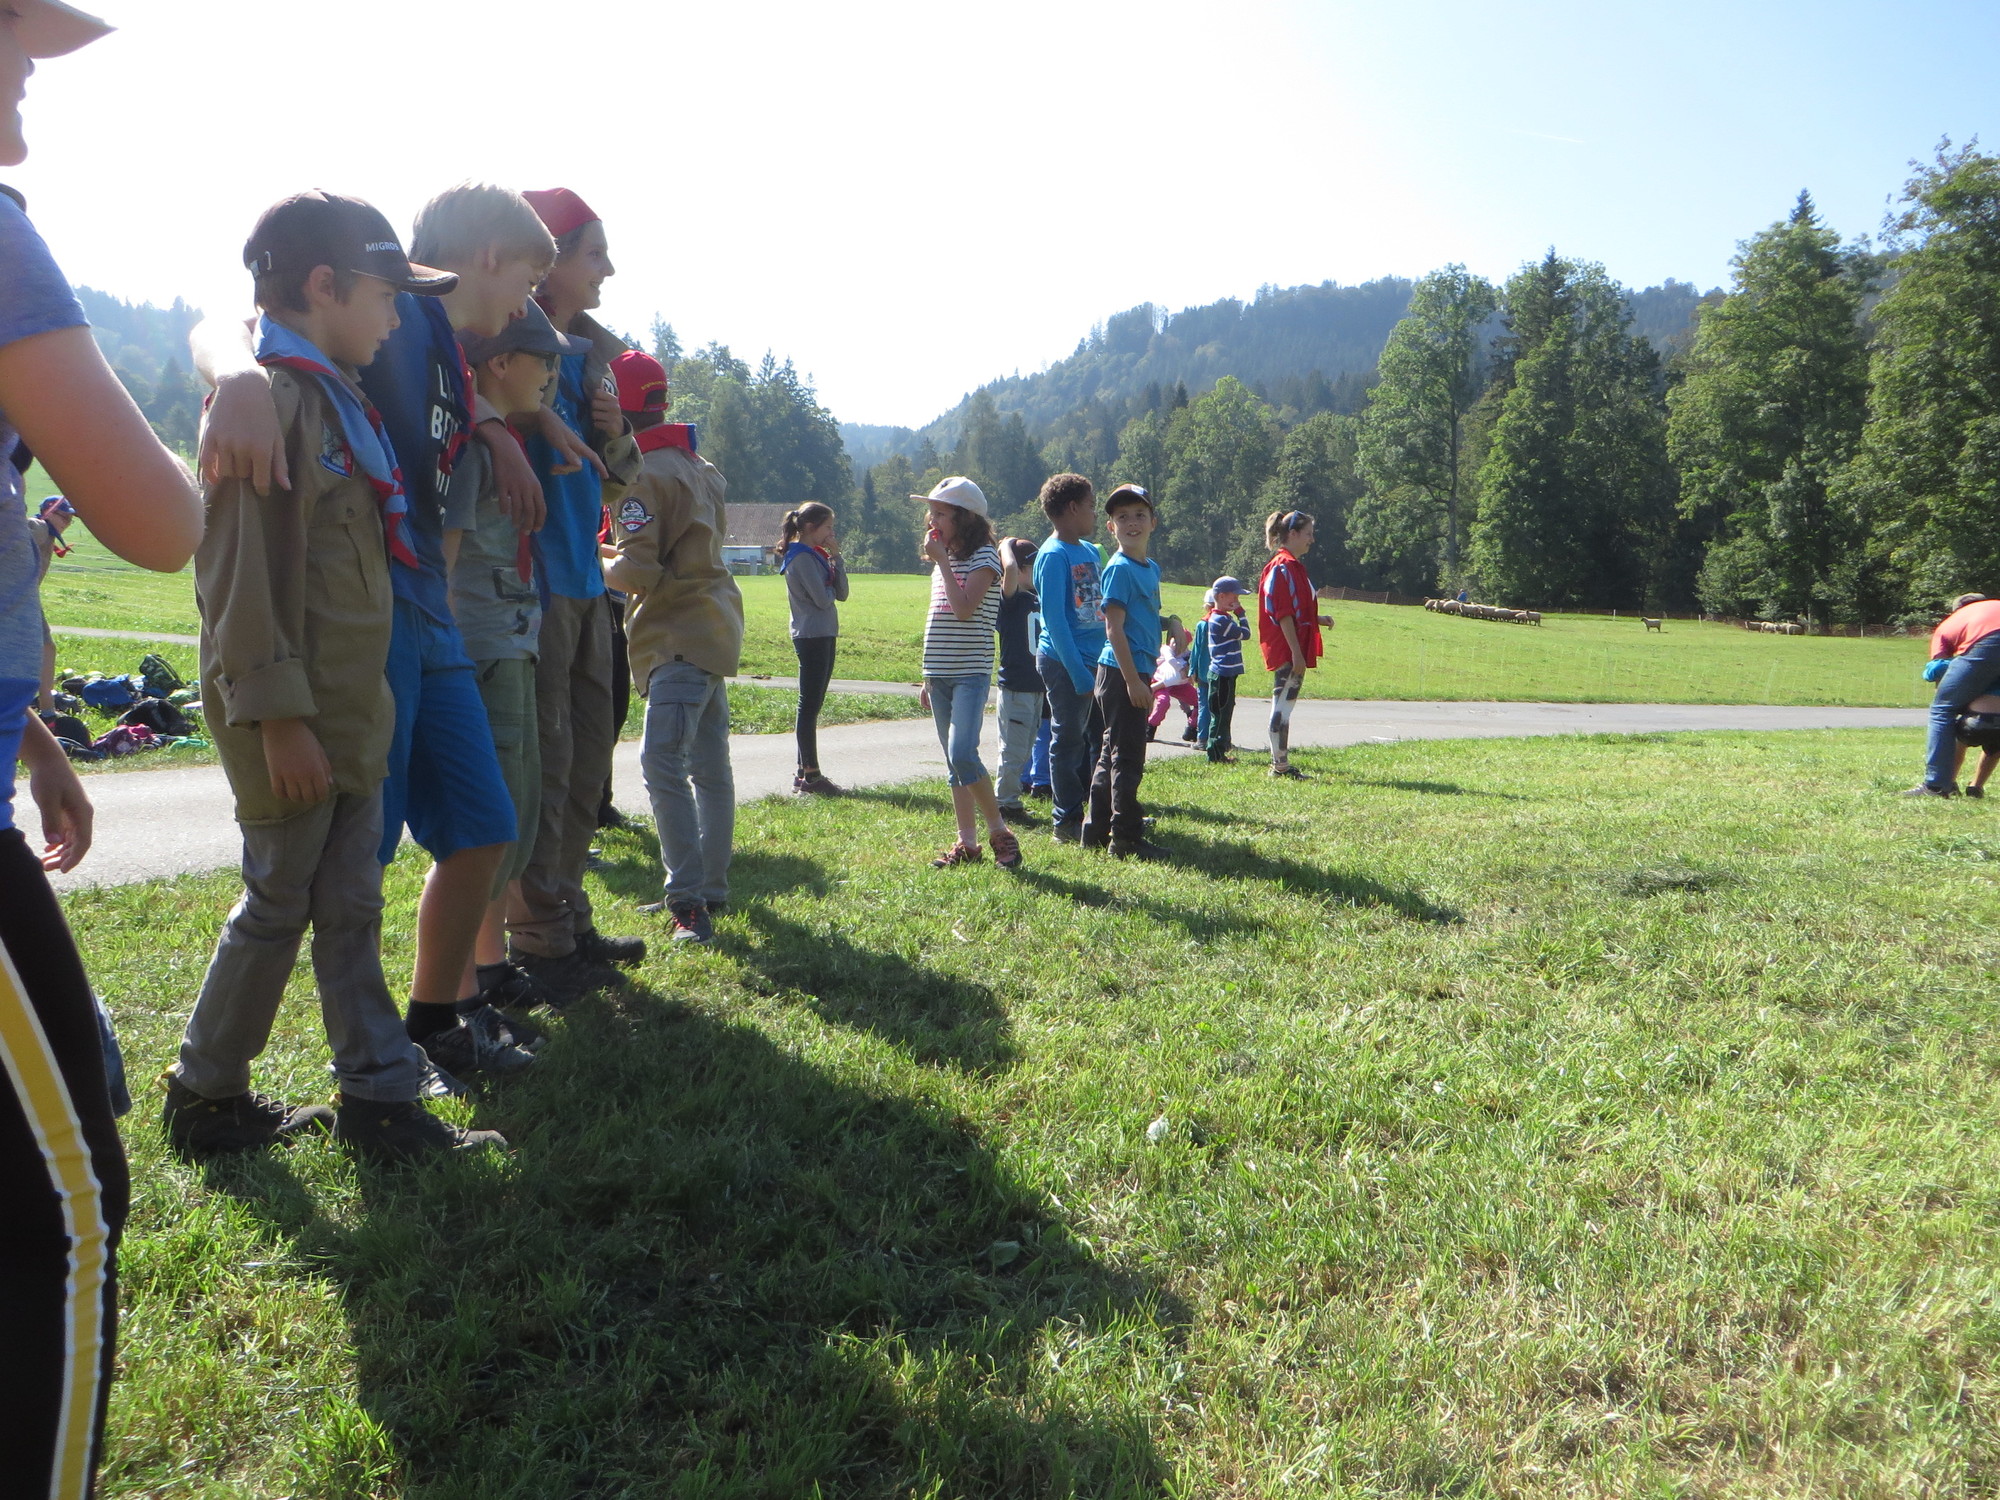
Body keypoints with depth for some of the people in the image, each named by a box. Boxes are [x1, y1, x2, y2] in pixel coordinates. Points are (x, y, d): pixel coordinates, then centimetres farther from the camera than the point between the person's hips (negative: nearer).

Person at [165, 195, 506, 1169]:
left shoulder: (333, 398, 16)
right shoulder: (268, 398, -14)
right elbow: (244, 572, -19)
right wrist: (278, 713, -20)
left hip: (350, 711, 9)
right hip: (293, 717, -9)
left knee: (350, 906, 11)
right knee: (278, 905, 3)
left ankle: (381, 1092, 18)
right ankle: (204, 1097, 22)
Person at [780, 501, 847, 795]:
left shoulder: (817, 555, 17)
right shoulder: (801, 557, -12)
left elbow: (841, 593, 9)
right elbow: (823, 599, -18)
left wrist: (835, 557, 1)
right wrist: (830, 587, 3)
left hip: (824, 635, 10)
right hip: (811, 635, -10)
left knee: (812, 705, 11)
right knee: (810, 705, -7)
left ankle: (805, 773, 17)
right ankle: (810, 776, -4)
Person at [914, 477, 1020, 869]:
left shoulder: (983, 557, -7)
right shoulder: (942, 561, 16)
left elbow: (964, 609, -22)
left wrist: (942, 560, -15)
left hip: (971, 673, -8)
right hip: (940, 674, 8)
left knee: (962, 754, -19)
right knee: (954, 763, 8)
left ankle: (999, 832, -4)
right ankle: (966, 843, 14)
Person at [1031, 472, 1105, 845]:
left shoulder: (1090, 551, 12)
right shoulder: (1054, 555, -13)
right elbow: (1054, 621, -17)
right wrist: (1080, 674, -19)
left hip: (1096, 660, 8)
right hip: (1066, 662, -8)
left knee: (1102, 741, 14)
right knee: (1069, 741, 1)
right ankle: (1066, 822, 11)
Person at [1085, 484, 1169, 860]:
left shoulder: (1152, 568, 14)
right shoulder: (1119, 569, -13)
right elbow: (1114, 628, -18)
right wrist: (1133, 681, -21)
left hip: (1137, 672, 9)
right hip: (1121, 673, -9)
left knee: (1112, 754, 14)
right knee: (1127, 757, -4)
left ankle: (1096, 831, 23)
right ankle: (1127, 839, 3)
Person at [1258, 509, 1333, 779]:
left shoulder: (1293, 567, 18)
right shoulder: (1282, 568, -14)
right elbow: (1282, 615, -19)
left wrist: (1317, 619, 12)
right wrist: (1296, 653, -22)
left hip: (1293, 651, 10)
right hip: (1286, 650, -10)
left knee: (1284, 705, 12)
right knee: (1283, 704, -6)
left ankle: (1281, 763, 17)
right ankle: (1280, 764, -2)